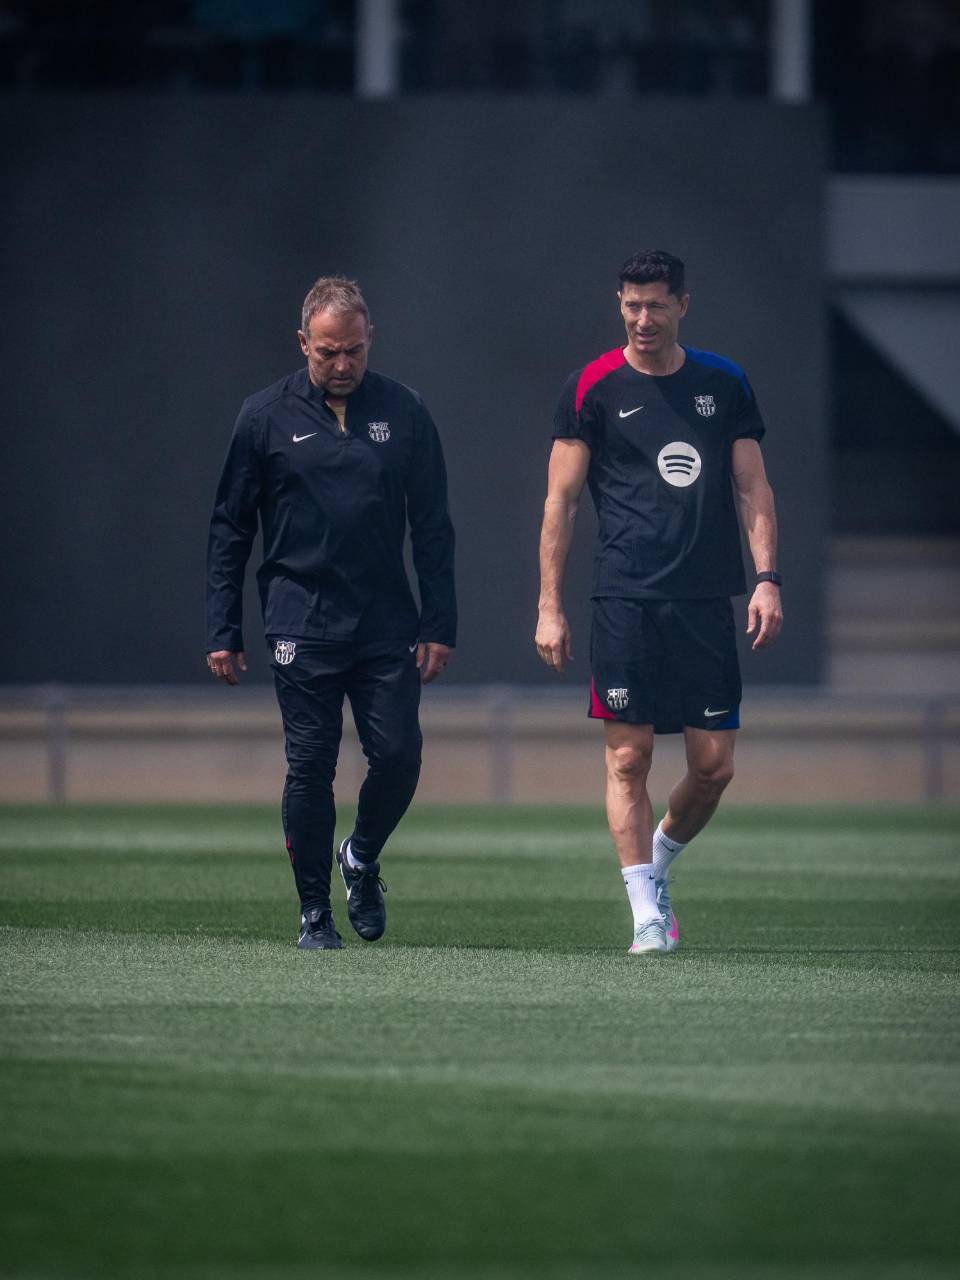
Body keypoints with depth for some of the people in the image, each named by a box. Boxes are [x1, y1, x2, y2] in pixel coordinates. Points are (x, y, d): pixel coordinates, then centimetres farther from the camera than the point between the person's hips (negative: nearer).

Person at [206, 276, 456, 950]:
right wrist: (223, 632, 1)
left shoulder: (404, 413, 5)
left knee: (398, 755, -6)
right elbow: (229, 530, 5)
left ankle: (361, 858, 23)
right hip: (302, 623, -1)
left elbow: (434, 527, 8)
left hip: (388, 623, 1)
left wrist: (440, 625, 2)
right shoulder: (266, 416, 1)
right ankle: (315, 910, 9)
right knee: (310, 767, -2)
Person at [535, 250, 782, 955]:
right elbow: (561, 500, 3)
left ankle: (657, 861, 27)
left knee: (714, 764, 0)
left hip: (708, 601, 2)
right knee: (630, 757, -6)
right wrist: (550, 607, -2)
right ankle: (648, 913, 0)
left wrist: (767, 578, -1)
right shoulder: (594, 387, 3)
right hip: (625, 599, -2)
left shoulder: (725, 384, 10)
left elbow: (753, 488, 12)